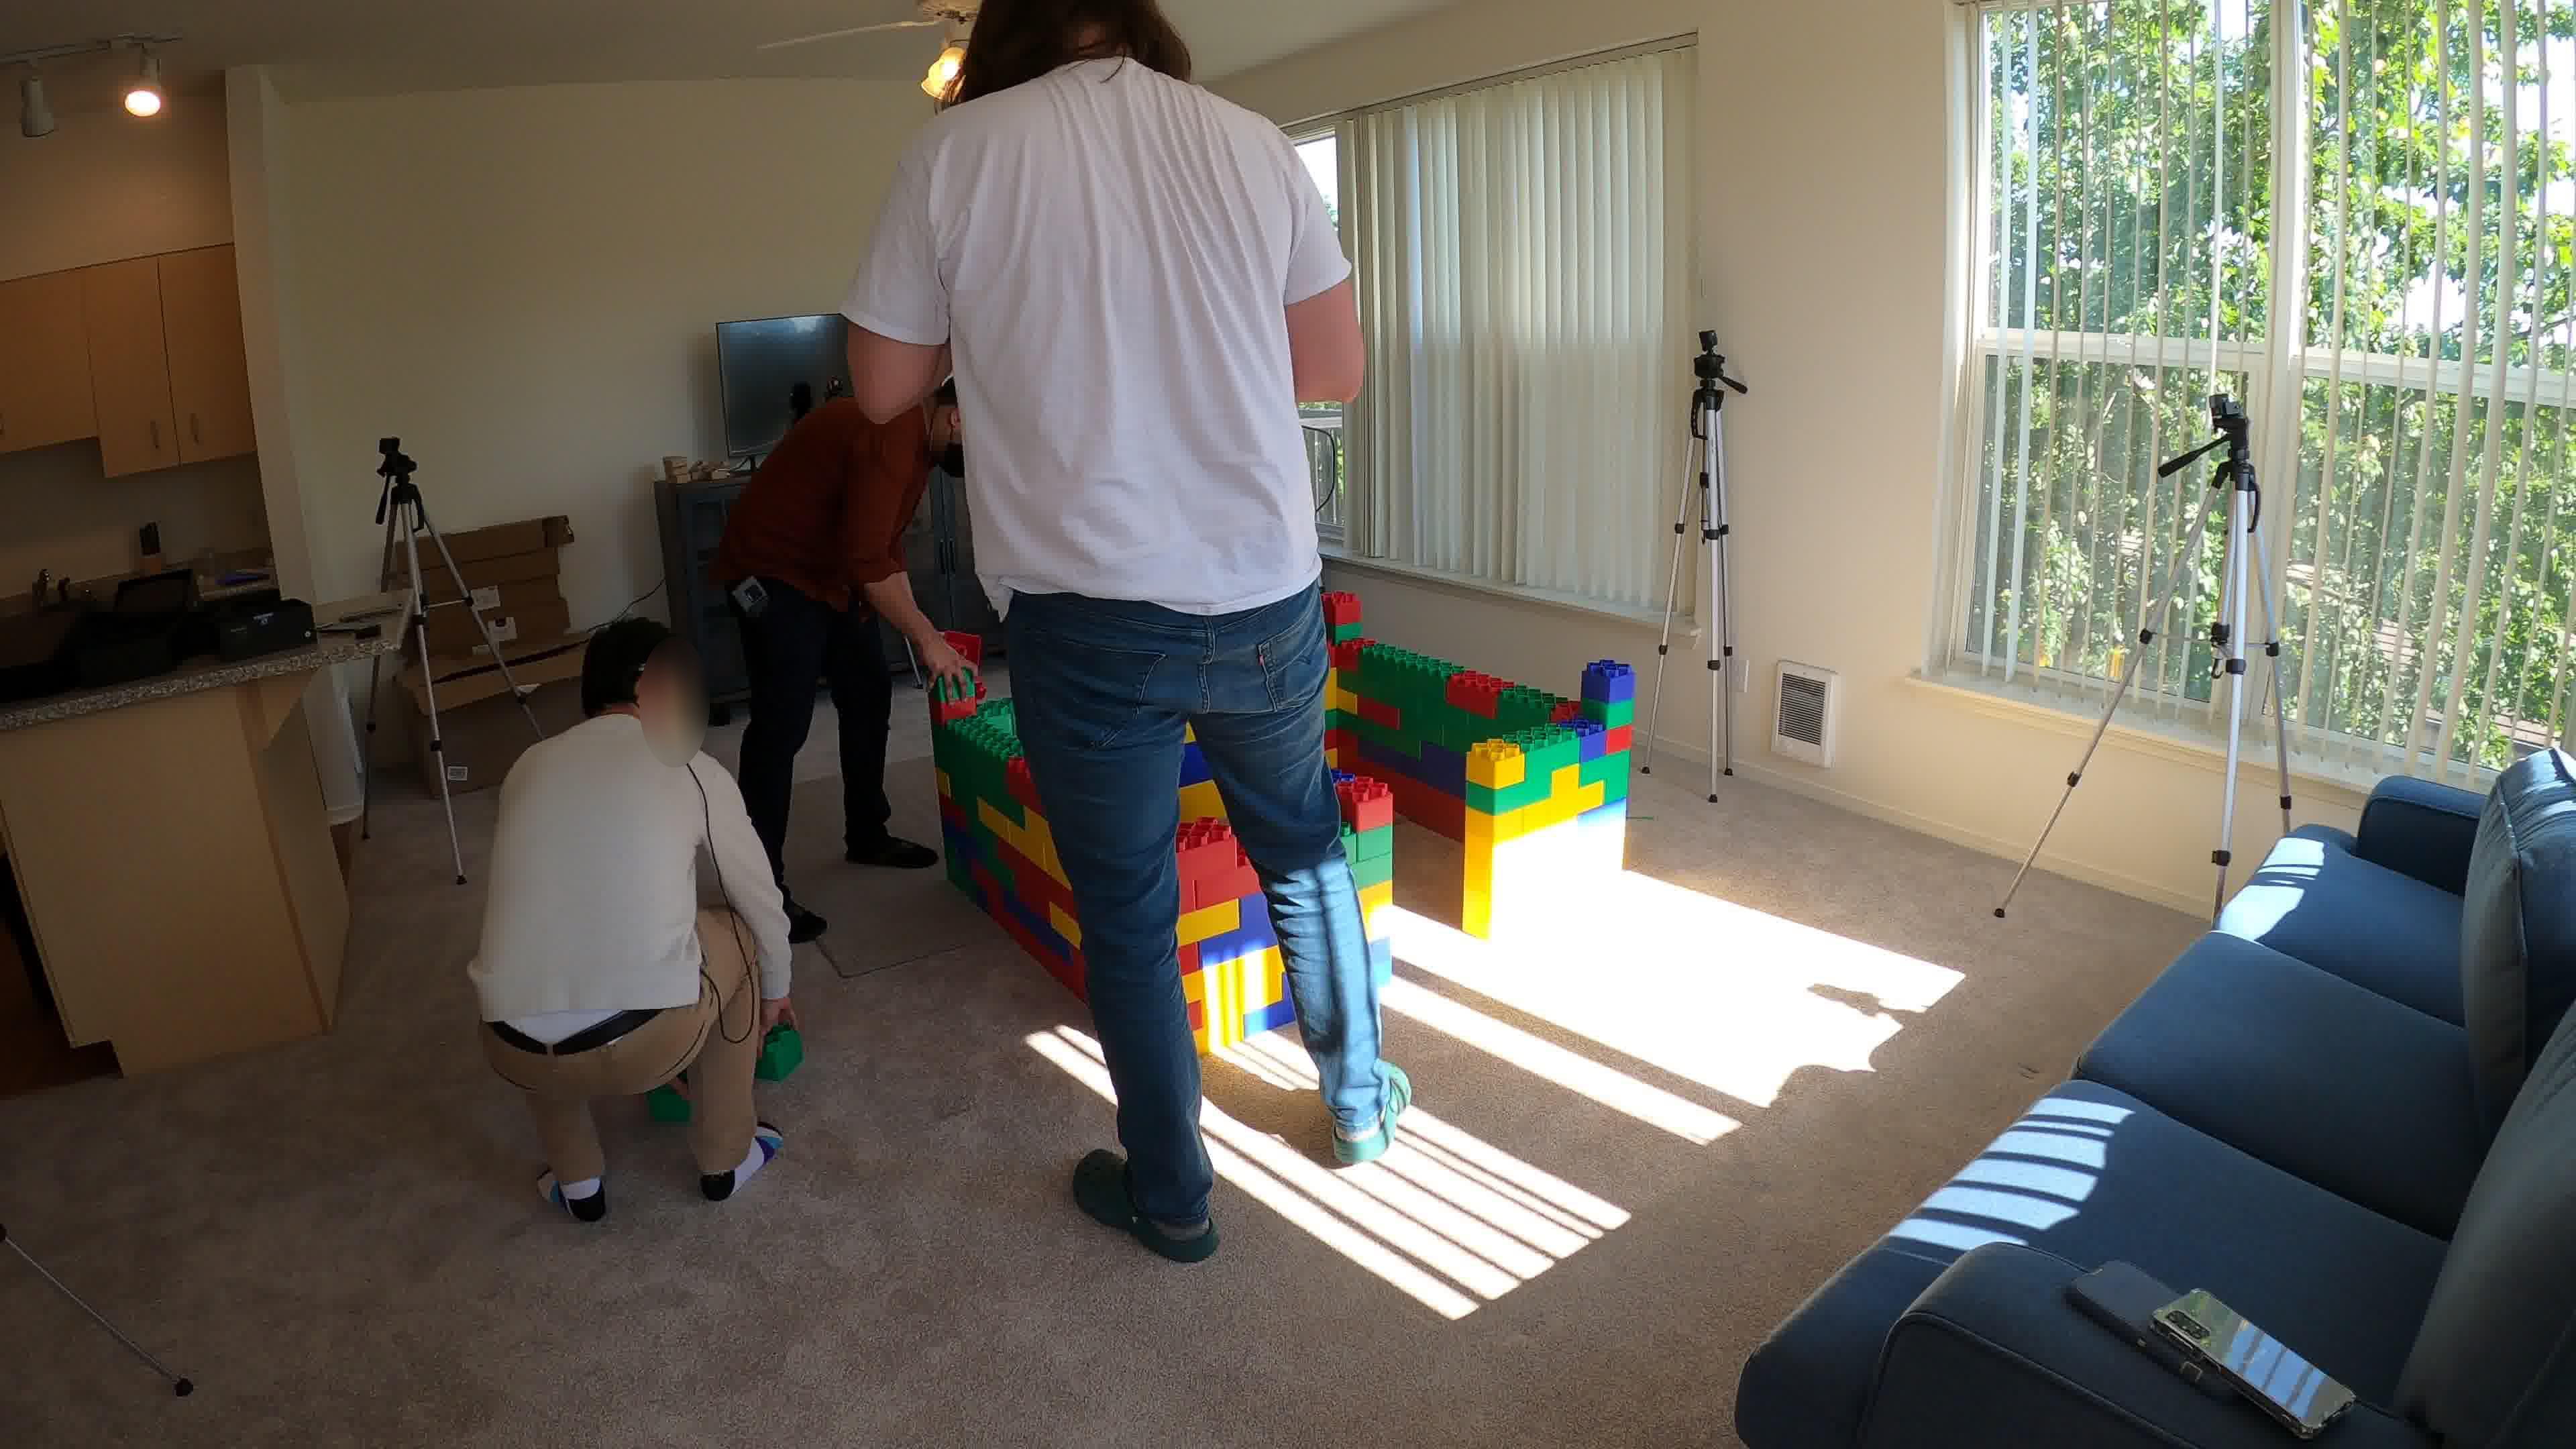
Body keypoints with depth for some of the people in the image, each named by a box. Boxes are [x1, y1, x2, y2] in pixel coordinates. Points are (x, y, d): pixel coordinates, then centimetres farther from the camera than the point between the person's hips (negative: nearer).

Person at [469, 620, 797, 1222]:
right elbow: (765, 906, 21)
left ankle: (577, 1182, 37)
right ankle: (725, 1159, 35)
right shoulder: (696, 772, 8)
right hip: (649, 1041, -3)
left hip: (519, 1056, 4)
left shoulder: (529, 767, 18)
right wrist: (774, 991, 43)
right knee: (739, 936, 28)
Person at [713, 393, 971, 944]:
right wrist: (925, 636, -20)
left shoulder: (915, 435, 6)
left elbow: (885, 545, 13)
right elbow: (867, 559, -29)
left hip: (830, 572, 10)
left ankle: (867, 835, 29)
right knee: (782, 725, -10)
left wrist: (919, 630, 7)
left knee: (869, 696, 14)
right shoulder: (891, 433, -27)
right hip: (774, 573, -10)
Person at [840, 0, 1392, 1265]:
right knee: (1303, 851, 26)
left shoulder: (955, 150, -4)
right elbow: (1337, 368, 7)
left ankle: (1169, 1197, 29)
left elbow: (883, 389, 3)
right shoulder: (1251, 141, 2)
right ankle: (1358, 1103, 41)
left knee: (1125, 917, 14)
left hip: (1087, 617, -2)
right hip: (1266, 595, 3)